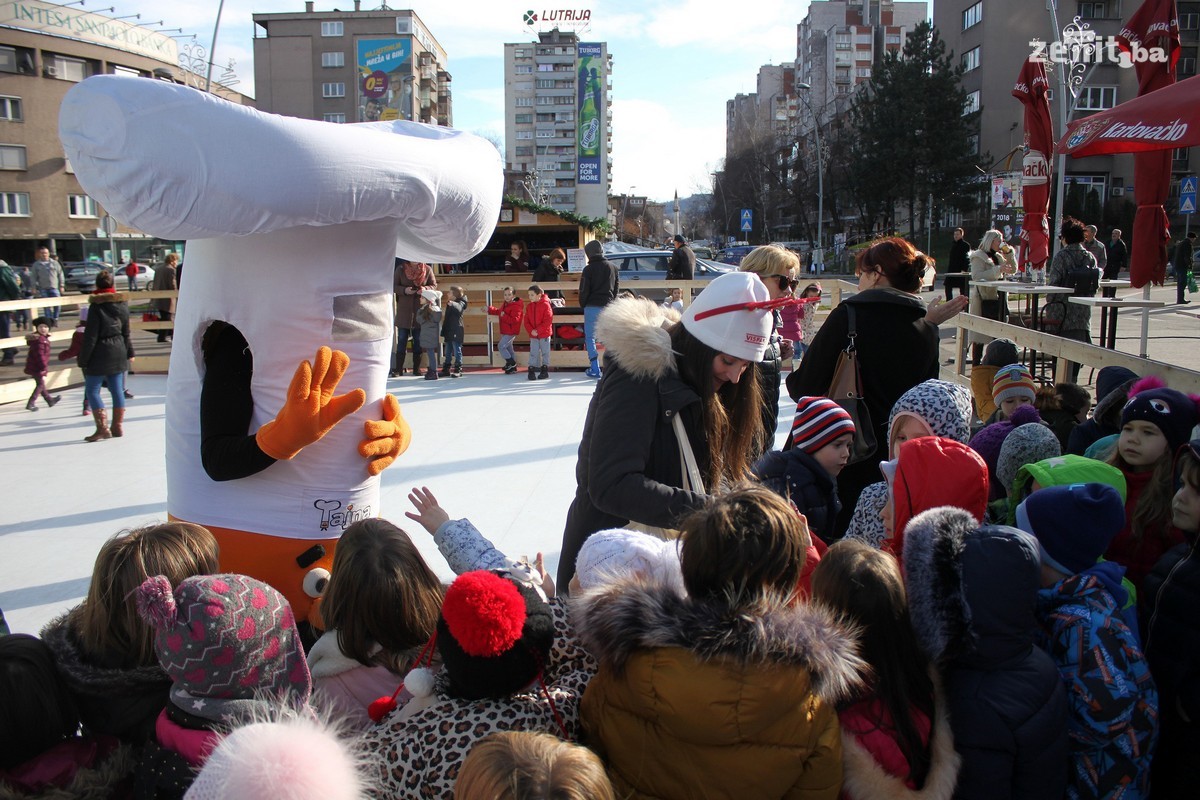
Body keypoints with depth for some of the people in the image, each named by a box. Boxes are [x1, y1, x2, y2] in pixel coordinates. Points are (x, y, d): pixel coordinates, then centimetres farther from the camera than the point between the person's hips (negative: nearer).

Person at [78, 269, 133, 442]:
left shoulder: (96, 306, -14)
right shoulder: (122, 303, 5)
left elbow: (90, 336, -13)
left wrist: (82, 359, -7)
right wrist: (129, 352, 22)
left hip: (100, 353, -6)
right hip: (119, 352, 6)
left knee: (92, 390, 1)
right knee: (117, 389, 10)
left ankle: (103, 428, -5)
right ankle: (118, 426, 15)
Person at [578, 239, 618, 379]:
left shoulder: (589, 269, -9)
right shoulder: (613, 267, 6)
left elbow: (584, 290, -9)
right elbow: (617, 287, 10)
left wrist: (583, 304, 6)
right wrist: (611, 302, 15)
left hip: (592, 307, -4)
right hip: (608, 307, 4)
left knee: (590, 337, 4)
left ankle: (595, 369, -2)